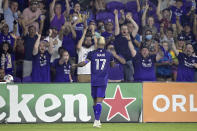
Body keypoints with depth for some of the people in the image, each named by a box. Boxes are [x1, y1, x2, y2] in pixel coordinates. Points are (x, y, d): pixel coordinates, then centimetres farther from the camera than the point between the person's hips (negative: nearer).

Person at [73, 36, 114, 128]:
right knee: (99, 101, -7)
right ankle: (96, 121, -18)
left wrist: (75, 65, 12)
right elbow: (113, 65, 18)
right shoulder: (109, 55, 2)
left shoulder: (92, 54, -1)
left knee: (95, 101, 13)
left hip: (94, 81, 1)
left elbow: (84, 63, -5)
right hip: (103, 81, -1)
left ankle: (97, 121, 22)